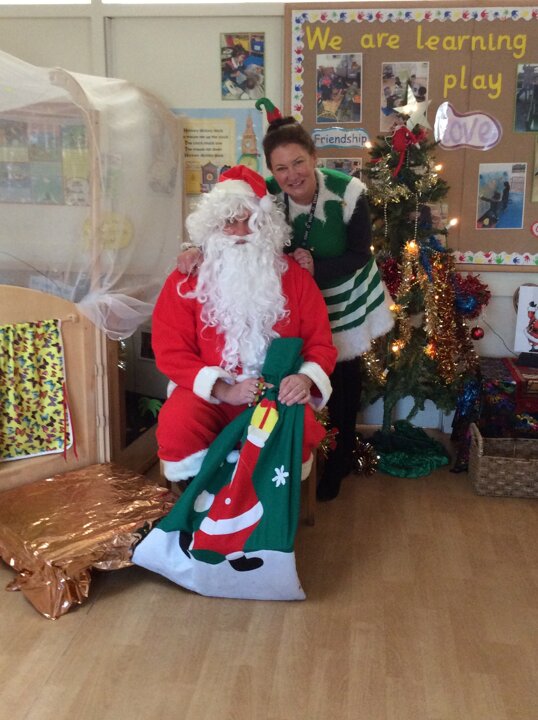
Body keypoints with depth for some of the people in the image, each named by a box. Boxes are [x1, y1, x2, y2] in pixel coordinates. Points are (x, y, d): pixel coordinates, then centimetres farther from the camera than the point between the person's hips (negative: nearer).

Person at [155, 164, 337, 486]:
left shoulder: (294, 275, 6)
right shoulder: (185, 280, 1)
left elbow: (320, 341, 7)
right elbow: (172, 351, -4)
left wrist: (306, 378, -17)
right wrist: (223, 390, -18)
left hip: (277, 393, 1)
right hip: (210, 393, 0)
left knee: (300, 429, -31)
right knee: (176, 426, -32)